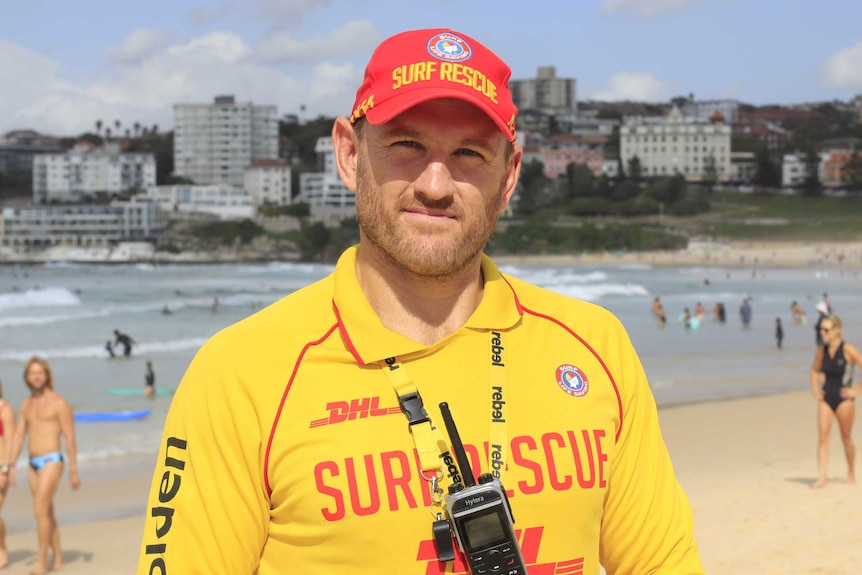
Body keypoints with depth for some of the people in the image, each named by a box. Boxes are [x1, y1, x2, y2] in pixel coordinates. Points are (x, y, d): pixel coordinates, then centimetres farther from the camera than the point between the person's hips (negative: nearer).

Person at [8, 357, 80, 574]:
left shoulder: (59, 403, -7)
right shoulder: (26, 404, 13)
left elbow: (70, 438, -8)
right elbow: (19, 436, 14)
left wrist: (73, 470, -10)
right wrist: (11, 465, 7)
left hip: (52, 461, -7)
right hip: (33, 464, 7)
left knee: (41, 510, -15)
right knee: (47, 513, 11)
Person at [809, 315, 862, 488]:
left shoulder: (848, 349, -11)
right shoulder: (822, 350, 5)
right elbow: (815, 371, 23)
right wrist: (815, 389, 12)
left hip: (843, 399, -4)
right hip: (826, 399, 4)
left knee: (846, 438, 8)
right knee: (822, 436, -8)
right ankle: (821, 477, -10)